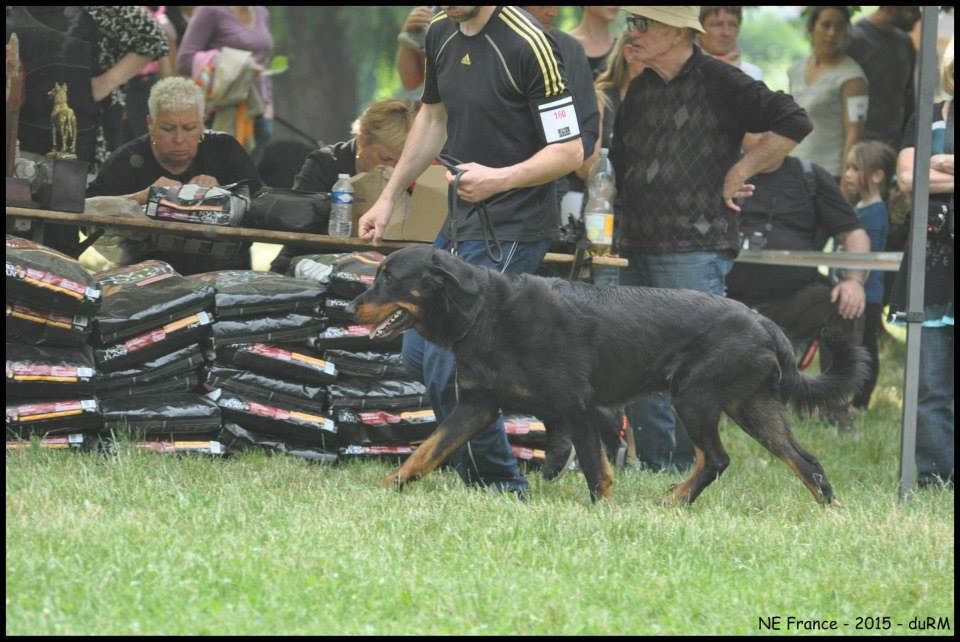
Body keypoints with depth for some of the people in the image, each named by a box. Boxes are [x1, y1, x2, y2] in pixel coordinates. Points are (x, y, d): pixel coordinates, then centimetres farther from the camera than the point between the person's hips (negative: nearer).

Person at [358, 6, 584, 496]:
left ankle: (499, 487, 5)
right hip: (461, 224, 9)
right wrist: (388, 197, 24)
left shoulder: (528, 45, -19)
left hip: (510, 231, -9)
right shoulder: (441, 35, 6)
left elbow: (569, 151, -17)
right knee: (419, 352, 13)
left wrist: (501, 179, -31)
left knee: (447, 364, -11)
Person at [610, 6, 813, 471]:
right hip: (637, 249, 8)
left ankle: (692, 467, -1)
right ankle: (653, 465, 17)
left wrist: (740, 172, -8)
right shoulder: (639, 89, 16)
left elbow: (793, 124, -11)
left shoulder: (719, 82, -6)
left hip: (695, 250, -8)